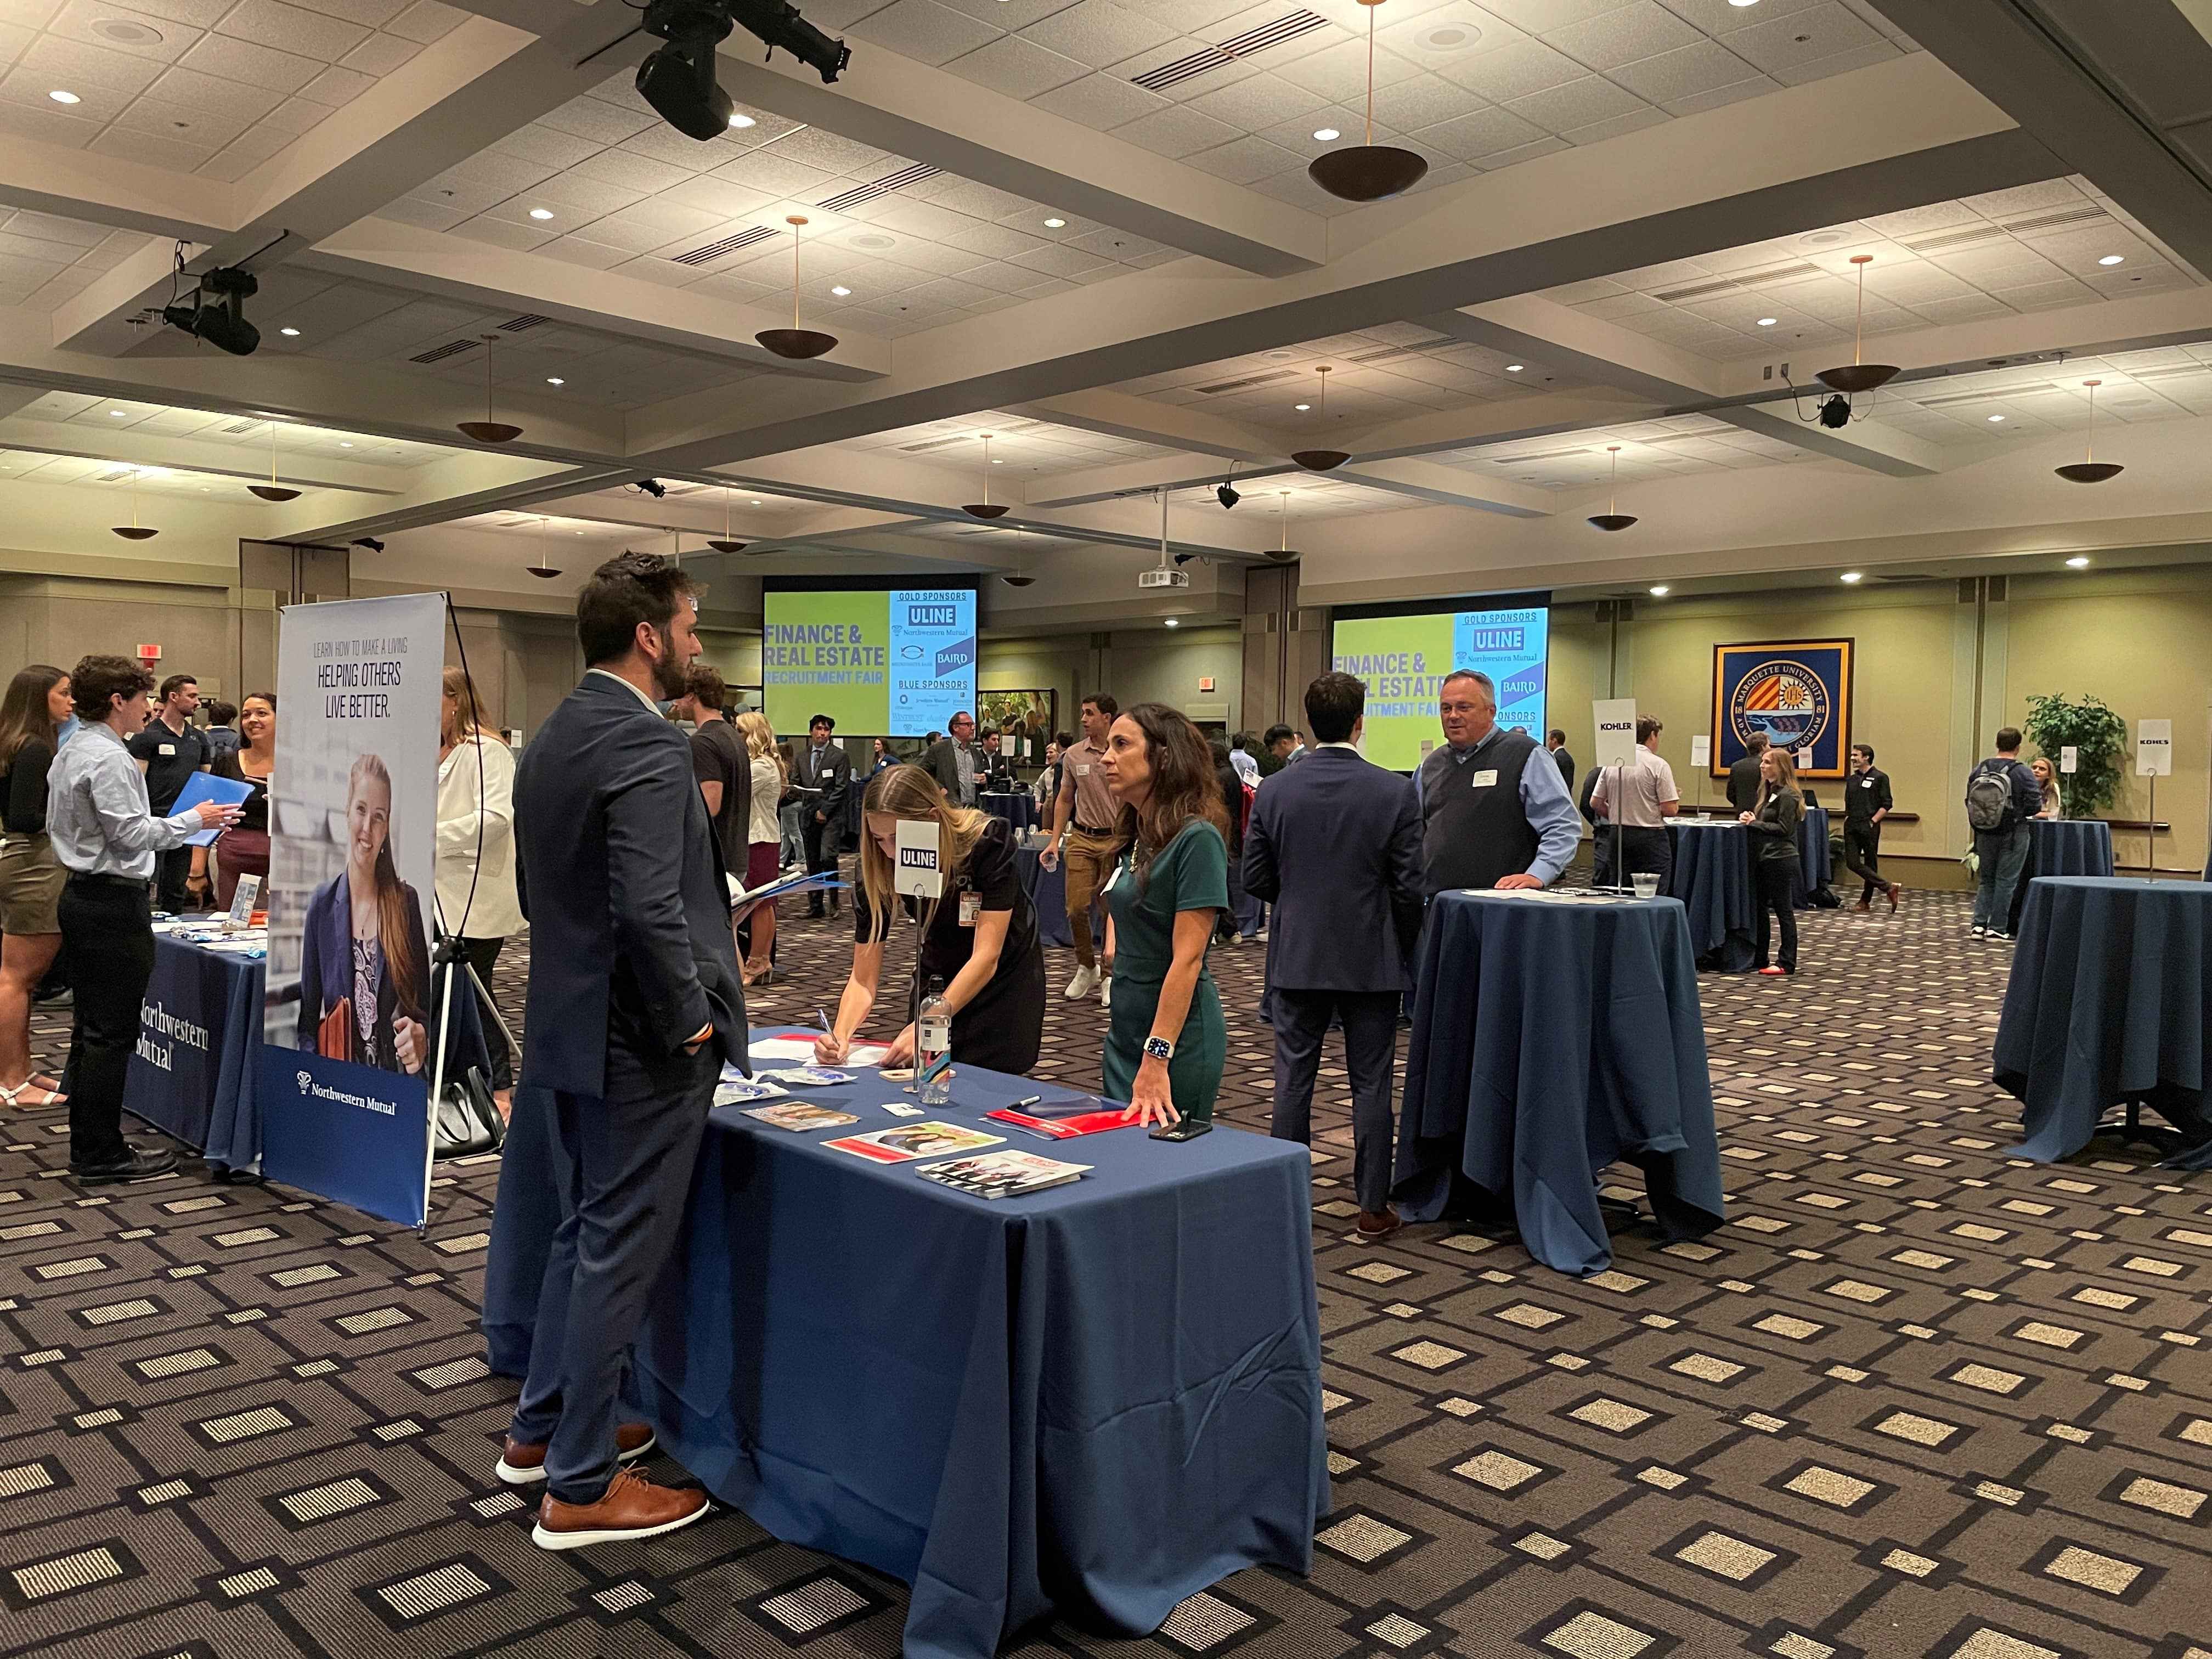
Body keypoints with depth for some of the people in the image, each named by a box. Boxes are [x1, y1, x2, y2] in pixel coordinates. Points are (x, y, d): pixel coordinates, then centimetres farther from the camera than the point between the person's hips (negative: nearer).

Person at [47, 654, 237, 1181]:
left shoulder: (69, 755, 15)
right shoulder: (110, 759, -16)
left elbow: (55, 824, 21)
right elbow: (131, 832, -20)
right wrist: (194, 820, -9)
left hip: (79, 895, 11)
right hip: (114, 902, -11)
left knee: (91, 1027, 15)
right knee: (112, 1033, -5)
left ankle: (87, 1145, 22)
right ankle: (100, 1156, 0)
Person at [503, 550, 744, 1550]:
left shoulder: (552, 738, 10)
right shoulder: (645, 744, -21)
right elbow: (648, 909, -29)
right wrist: (691, 1019, -17)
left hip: (571, 1025, 10)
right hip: (640, 1046, -10)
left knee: (585, 1233, 22)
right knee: (621, 1252, 2)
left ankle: (543, 1429, 36)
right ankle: (582, 1486, 15)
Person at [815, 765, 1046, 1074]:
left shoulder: (989, 841, -31)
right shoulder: (878, 867, -21)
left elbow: (986, 957, -34)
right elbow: (864, 978, -18)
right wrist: (841, 1034, -38)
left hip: (1005, 975, -3)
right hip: (938, 973, 3)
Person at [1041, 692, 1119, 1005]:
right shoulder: (1073, 756, 5)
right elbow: (1064, 800, 13)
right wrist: (1055, 840, 6)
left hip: (1117, 840, -3)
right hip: (1081, 839, 3)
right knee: (1076, 908, 0)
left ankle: (1110, 976, 14)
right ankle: (1086, 968, 20)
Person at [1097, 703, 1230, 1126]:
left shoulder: (1197, 838, -17)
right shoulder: (1137, 837, 8)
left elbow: (1187, 958, -22)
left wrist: (1157, 1059, -25)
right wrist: (1112, 951, 7)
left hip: (1176, 1035, -8)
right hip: (1127, 1029, 8)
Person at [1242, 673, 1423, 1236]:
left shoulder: (1274, 792, -4)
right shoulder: (1395, 792, -10)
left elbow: (1256, 879, 0)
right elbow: (1409, 887, -9)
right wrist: (1403, 947, 9)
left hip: (1297, 957, 2)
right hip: (1372, 961, -2)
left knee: (1293, 1078, 11)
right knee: (1371, 1083, 7)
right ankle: (1373, 1205, 14)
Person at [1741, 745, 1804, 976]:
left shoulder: (1787, 795, -14)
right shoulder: (1768, 791, 15)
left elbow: (1784, 828, -20)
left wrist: (1754, 823, -15)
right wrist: (1749, 818, -1)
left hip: (1780, 859, -10)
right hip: (1763, 858, 10)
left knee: (1784, 910, -2)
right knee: (1760, 907, 12)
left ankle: (1787, 963, 3)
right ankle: (1759, 958, 20)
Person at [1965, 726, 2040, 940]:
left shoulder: (1978, 771, 0)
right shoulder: (2022, 773, -12)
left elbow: (1969, 802, 4)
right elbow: (2035, 806, -12)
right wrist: (2018, 811, 7)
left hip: (1985, 834, 4)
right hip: (2013, 834, -4)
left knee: (1985, 879, 14)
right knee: (2006, 880, 4)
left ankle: (1979, 923, 5)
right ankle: (1997, 928, 6)